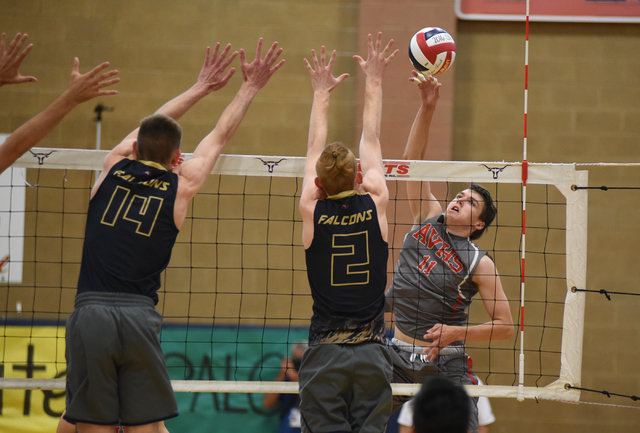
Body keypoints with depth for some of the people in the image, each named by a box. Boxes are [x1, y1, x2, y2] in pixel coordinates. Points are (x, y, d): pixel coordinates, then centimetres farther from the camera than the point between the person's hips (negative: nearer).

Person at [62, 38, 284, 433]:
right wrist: (250, 87, 32)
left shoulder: (114, 169, 10)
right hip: (139, 315, -1)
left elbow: (153, 126, 29)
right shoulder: (181, 186, 7)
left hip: (91, 312, 1)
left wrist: (202, 87, 39)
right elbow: (221, 136, 21)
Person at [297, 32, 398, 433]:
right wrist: (374, 82, 26)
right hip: (372, 354, 1)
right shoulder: (375, 204, -1)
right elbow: (372, 142, 13)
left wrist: (322, 93, 27)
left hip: (325, 353, -1)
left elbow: (315, 150, 14)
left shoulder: (313, 212, -2)